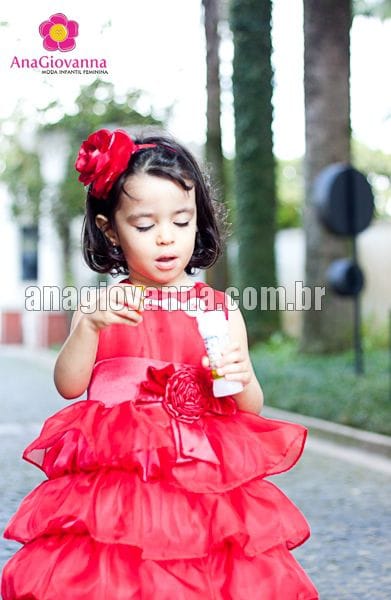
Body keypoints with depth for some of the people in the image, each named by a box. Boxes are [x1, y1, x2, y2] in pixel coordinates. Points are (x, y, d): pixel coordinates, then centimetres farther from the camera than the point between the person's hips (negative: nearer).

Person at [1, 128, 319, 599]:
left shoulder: (221, 310, 7)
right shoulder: (101, 308, 7)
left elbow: (252, 409, 9)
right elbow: (69, 385, -2)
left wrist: (241, 379, -13)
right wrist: (90, 326, -16)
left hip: (206, 487, 0)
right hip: (112, 483, 0)